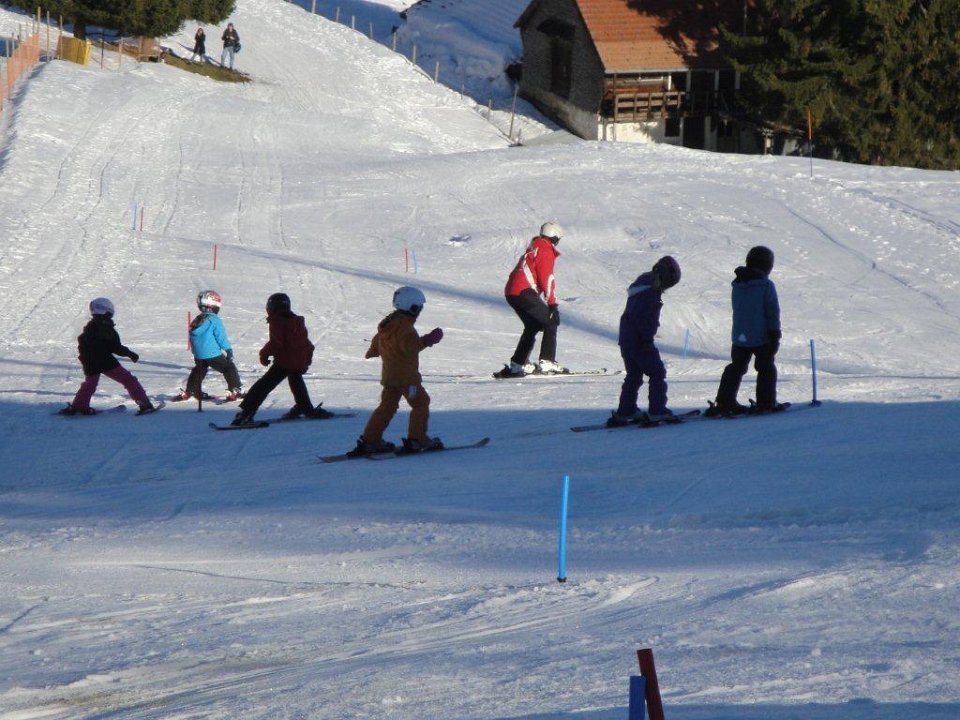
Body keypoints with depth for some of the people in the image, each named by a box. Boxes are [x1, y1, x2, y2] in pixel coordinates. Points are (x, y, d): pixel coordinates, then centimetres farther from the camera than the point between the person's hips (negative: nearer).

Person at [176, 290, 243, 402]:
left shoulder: (196, 321, 11)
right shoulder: (214, 320, -11)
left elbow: (192, 338, 18)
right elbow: (221, 337, -13)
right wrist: (229, 350, -2)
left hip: (198, 355, 7)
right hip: (213, 354, -7)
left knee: (198, 371, 27)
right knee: (229, 368, 2)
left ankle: (188, 392, 32)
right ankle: (235, 390, -6)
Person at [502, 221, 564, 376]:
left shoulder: (533, 249, 26)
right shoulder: (546, 250, -3)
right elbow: (547, 278, -10)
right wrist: (553, 303, -10)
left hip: (511, 292, 9)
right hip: (524, 292, -9)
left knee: (533, 325, 21)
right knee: (551, 322, -3)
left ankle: (518, 364, 19)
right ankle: (547, 362, -12)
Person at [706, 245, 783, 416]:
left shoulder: (737, 285, 8)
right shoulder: (766, 285, -12)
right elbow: (772, 313, -13)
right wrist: (775, 335, -7)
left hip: (739, 336, 5)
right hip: (761, 336, -5)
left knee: (736, 367, 15)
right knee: (766, 368, 7)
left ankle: (724, 402, 11)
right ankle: (766, 403, 4)